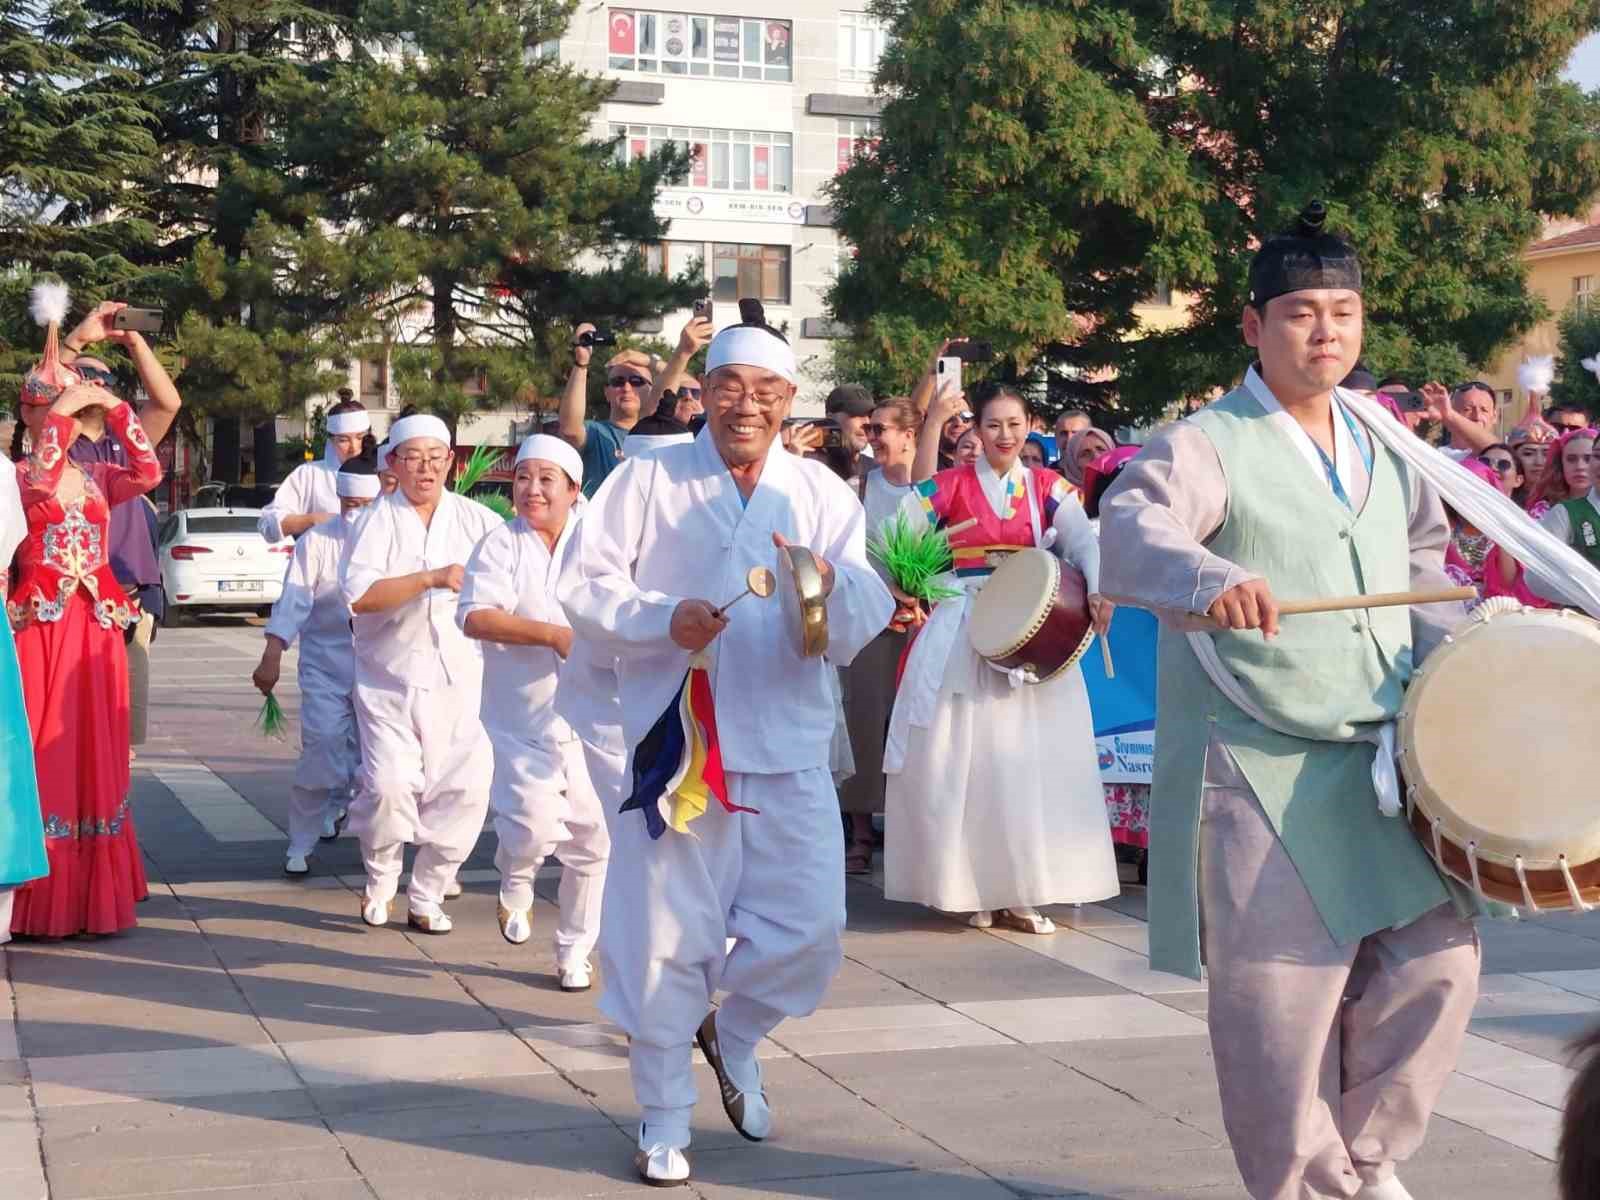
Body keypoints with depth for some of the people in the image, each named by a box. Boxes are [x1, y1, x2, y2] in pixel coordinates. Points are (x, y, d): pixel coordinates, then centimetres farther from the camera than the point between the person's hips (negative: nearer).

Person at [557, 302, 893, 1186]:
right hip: (675, 743, -2)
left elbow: (861, 624, -2)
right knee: (663, 938, 2)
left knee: (809, 929, 0)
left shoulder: (823, 494, 6)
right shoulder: (648, 481, 1)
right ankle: (663, 1118, 18)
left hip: (789, 752, 2)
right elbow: (584, 588, -3)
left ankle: (730, 1035, 31)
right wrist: (663, 618, -20)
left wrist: (830, 590, -25)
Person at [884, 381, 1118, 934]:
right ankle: (970, 885, 8)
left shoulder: (1047, 486, 6)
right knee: (963, 757, -1)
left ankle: (1023, 889, 8)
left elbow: (1082, 539, -10)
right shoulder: (952, 484, 4)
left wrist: (1097, 589, -28)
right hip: (964, 631, -1)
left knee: (1030, 756, 1)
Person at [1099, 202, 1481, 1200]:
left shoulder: (1382, 452, 12)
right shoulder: (1208, 445, -10)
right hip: (1261, 776, -6)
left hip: (1380, 764, 6)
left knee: (1437, 962, 6)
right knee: (1281, 997, -2)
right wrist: (1210, 578, -50)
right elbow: (1131, 530, -29)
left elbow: (1419, 576, 22)